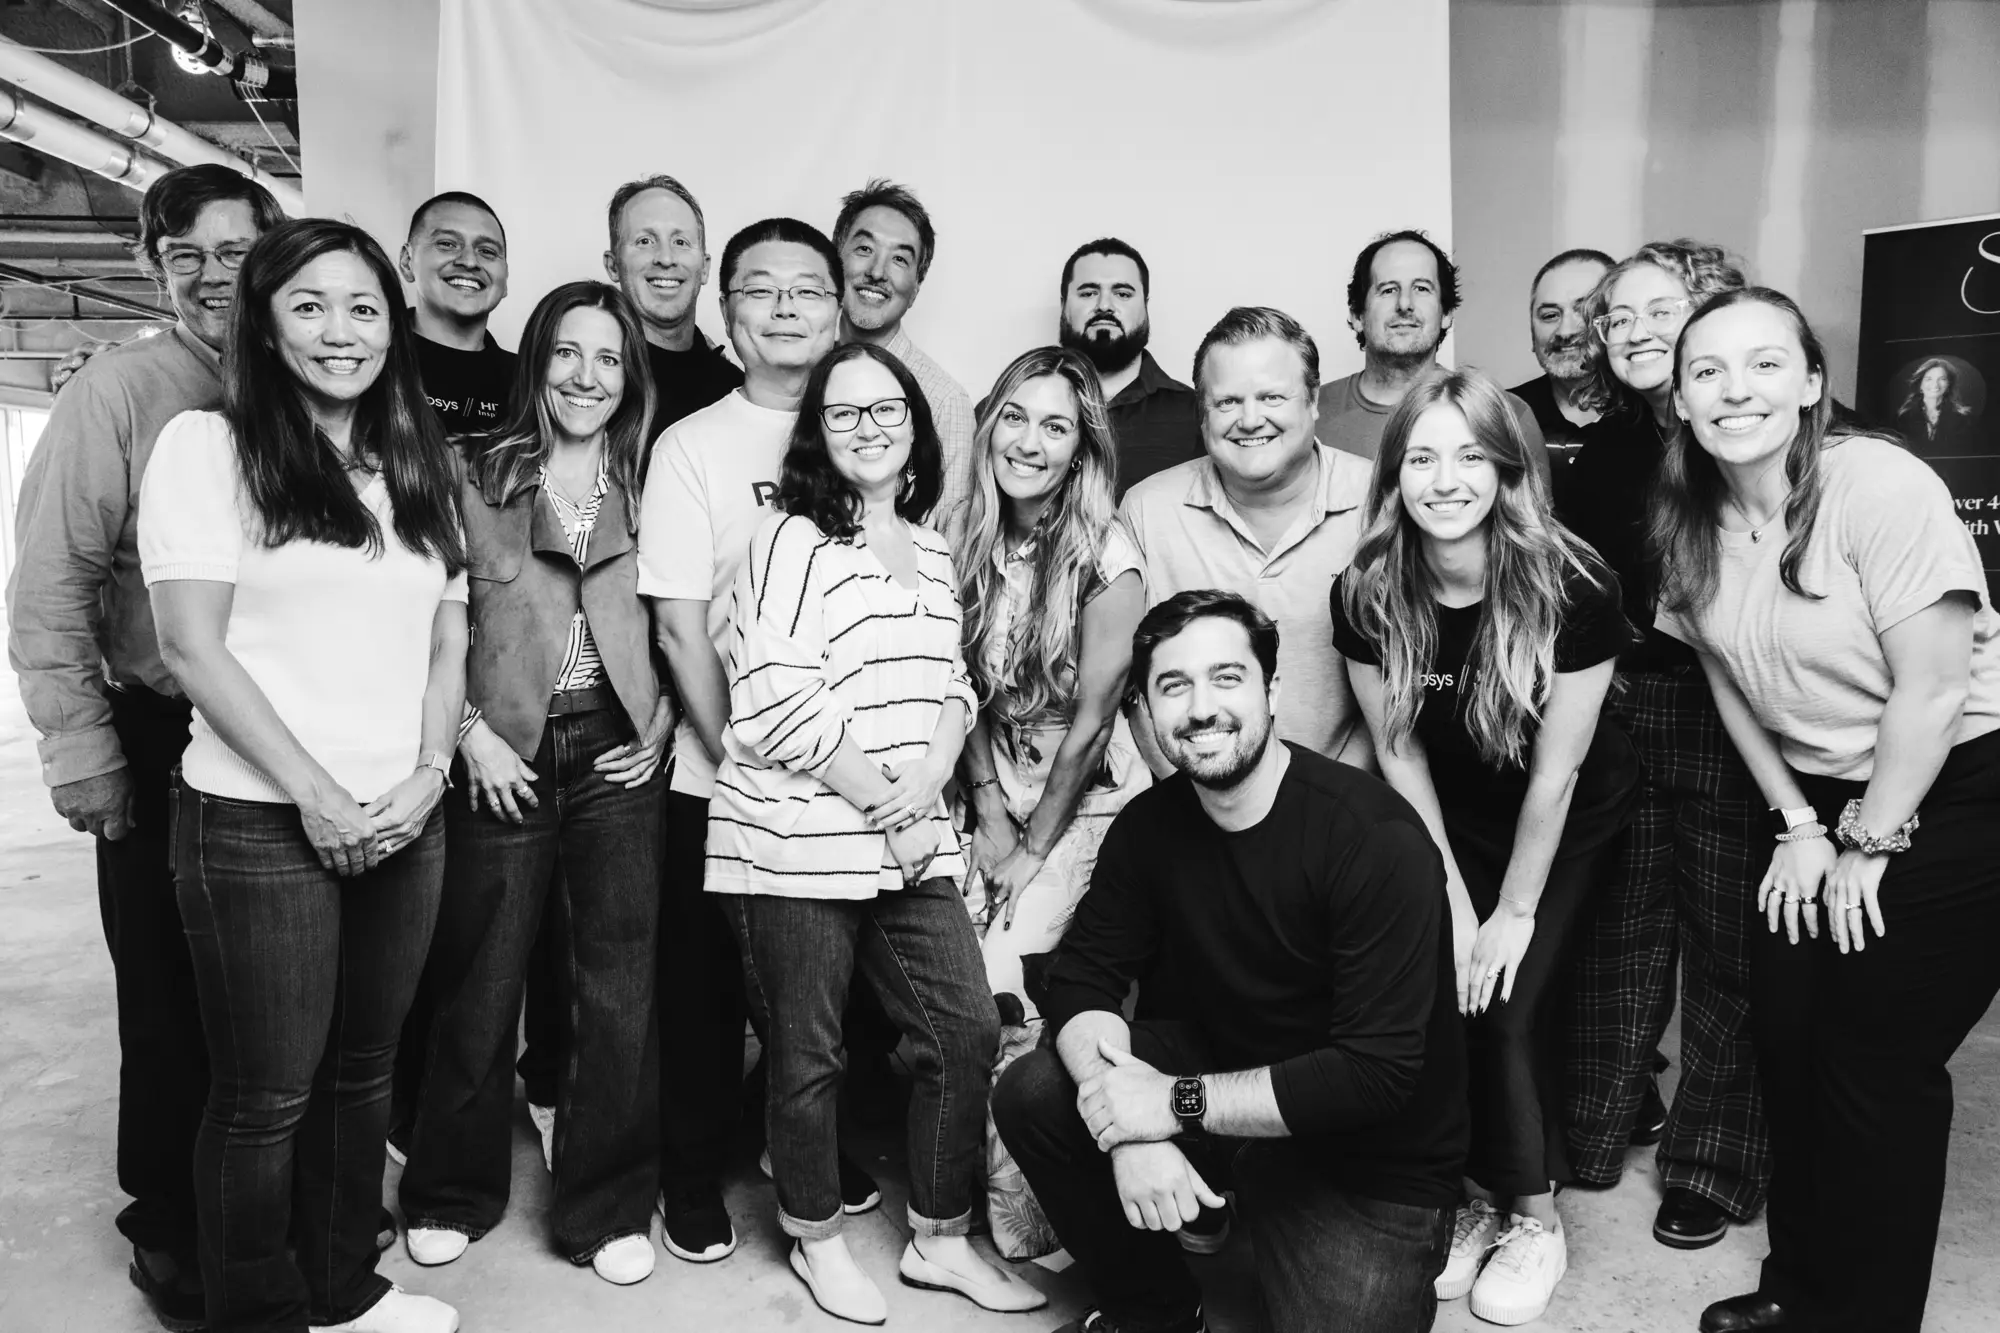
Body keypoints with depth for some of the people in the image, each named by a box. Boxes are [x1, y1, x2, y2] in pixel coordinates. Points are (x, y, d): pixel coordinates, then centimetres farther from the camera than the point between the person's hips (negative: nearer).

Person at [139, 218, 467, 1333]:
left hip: (406, 825, 5)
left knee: (363, 1070, 15)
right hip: (260, 824, -5)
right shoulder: (209, 446, -4)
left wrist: (425, 777, -3)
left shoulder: (420, 467, 13)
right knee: (267, 1094, 5)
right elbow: (194, 647, -10)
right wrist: (315, 795, -13)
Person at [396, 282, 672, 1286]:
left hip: (615, 755, 2)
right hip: (502, 757, -1)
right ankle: (454, 1194, 30)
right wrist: (470, 733, -8)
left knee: (617, 988, 6)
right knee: (479, 983, 9)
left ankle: (608, 1207, 22)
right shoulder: (476, 476, 1)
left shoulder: (648, 487, 6)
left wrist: (663, 722, 0)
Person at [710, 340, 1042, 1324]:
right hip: (797, 844, -6)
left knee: (967, 1031, 6)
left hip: (913, 843, 6)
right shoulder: (791, 540, -8)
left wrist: (928, 779, -8)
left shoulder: (932, 553, 14)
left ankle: (941, 1241, 24)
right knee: (807, 1057, 7)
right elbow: (778, 705, -16)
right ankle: (816, 1241, 31)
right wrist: (883, 803, -12)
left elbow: (953, 687, 13)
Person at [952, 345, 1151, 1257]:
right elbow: (973, 693, 5)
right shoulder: (975, 543, 2)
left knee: (1004, 994, -14)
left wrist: (1035, 849, -7)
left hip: (1087, 807, -5)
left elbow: (1090, 723, -13)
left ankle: (1020, 1222, 6)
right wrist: (989, 816, -3)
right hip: (1002, 802, 5)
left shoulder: (1106, 559, -14)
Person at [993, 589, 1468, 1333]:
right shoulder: (1149, 825, -6)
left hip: (1370, 1164, -4)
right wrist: (1131, 1127, -25)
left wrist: (1176, 1104, -27)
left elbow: (1377, 1070, -28)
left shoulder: (1374, 838, -25)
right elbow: (1083, 979, -6)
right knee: (1032, 1096, -12)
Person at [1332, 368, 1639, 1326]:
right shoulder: (1367, 594, -18)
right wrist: (1454, 903, -10)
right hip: (1446, 823, 3)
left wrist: (1514, 912, -13)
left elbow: (1555, 770, -19)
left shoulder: (1571, 588, -26)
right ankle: (1475, 1192, 16)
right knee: (1441, 994, -8)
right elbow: (1399, 753, -10)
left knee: (1507, 1003, -11)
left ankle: (1533, 1213, 12)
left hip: (1569, 827, -2)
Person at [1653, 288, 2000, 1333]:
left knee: (1879, 1065, -1)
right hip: (1823, 802, 6)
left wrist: (1868, 844, -11)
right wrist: (1801, 825, 3)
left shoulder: (1881, 486, -21)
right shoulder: (1692, 523, -2)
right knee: (1789, 1043, 7)